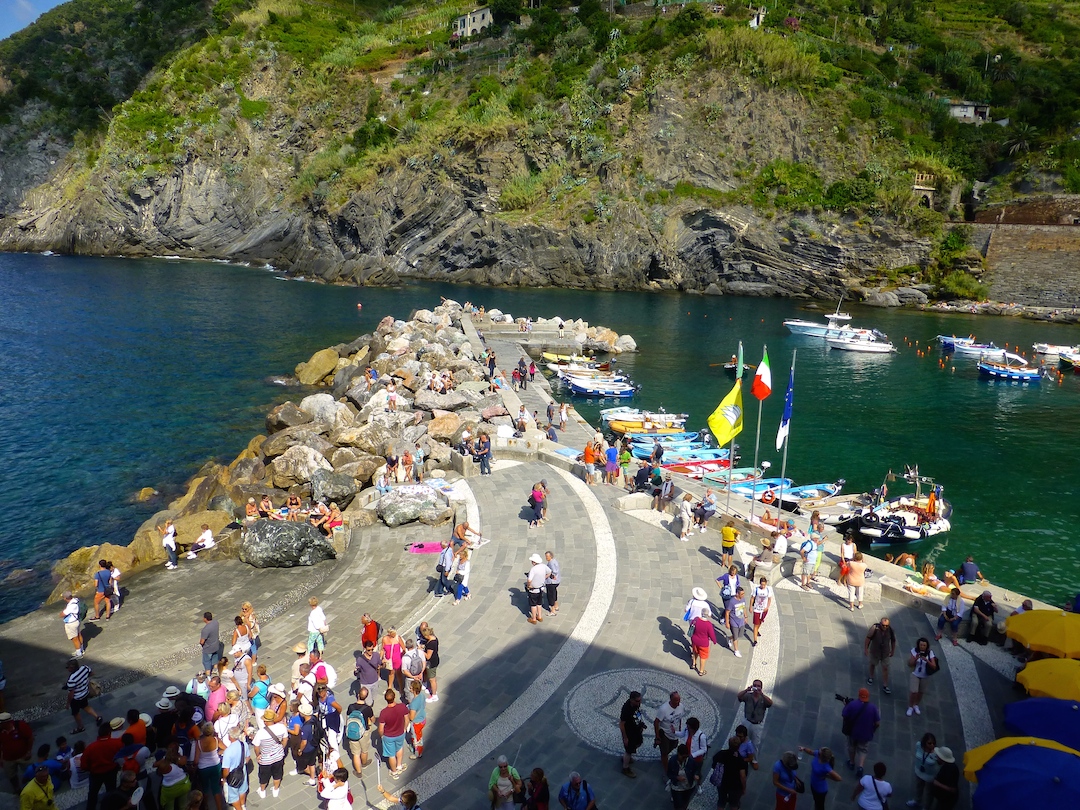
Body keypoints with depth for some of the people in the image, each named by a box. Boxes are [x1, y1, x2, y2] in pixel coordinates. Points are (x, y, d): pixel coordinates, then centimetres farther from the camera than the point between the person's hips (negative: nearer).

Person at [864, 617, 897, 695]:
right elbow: (868, 638, -16)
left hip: (885, 653, 1)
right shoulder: (875, 628, -27)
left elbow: (893, 640, -2)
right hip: (874, 651, -1)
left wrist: (893, 651, 7)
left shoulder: (890, 629, -20)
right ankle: (871, 677, 47)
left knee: (885, 668, 5)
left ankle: (885, 686, 17)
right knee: (872, 664, 22)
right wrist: (866, 649, -11)